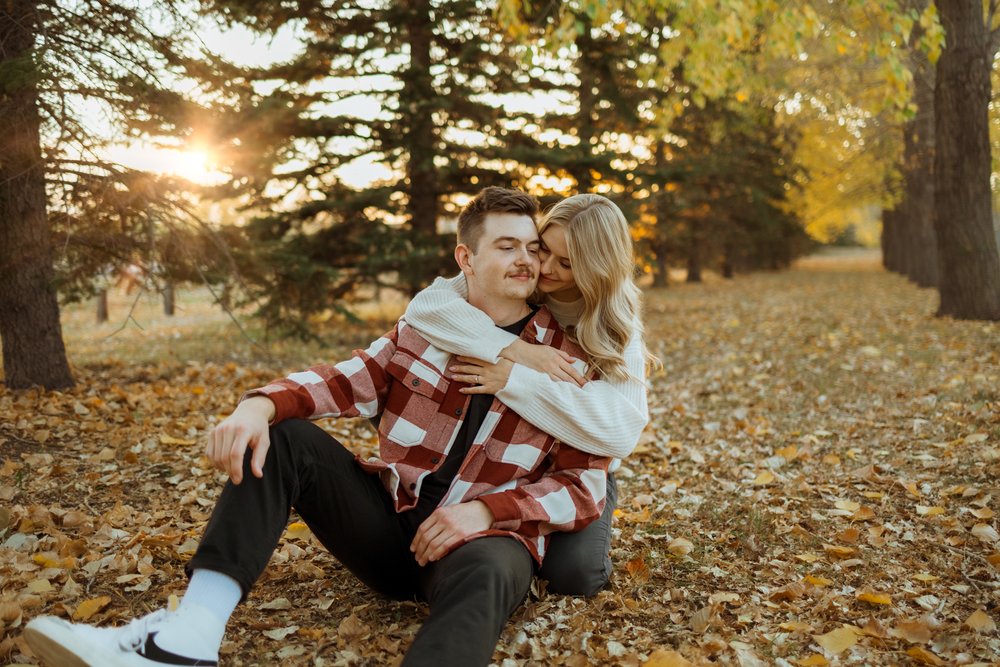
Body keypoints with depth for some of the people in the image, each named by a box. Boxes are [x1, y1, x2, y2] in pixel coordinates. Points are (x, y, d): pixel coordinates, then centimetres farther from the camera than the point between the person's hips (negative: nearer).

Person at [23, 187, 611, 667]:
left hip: (482, 537, -4)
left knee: (486, 573, -40)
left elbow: (585, 484, -6)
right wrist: (260, 406, -21)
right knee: (282, 438, -13)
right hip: (391, 519, 4)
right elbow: (342, 381, 0)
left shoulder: (568, 357, -2)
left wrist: (485, 510, -21)